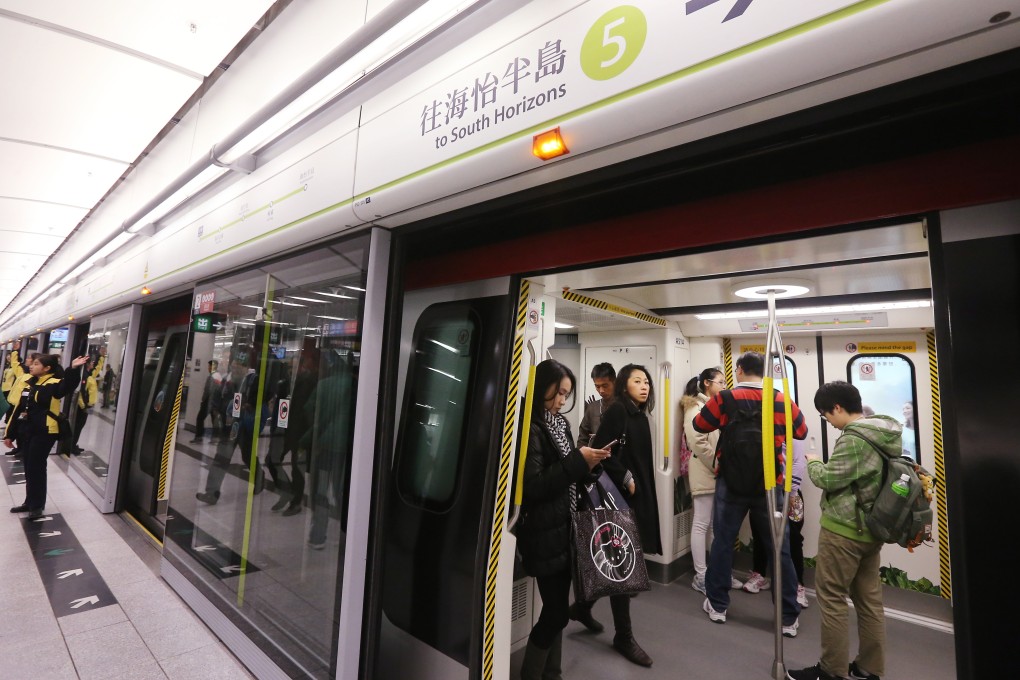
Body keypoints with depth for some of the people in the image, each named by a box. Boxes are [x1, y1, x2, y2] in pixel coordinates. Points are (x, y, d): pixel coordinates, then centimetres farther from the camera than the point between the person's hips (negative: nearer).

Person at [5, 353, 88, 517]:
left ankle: (37, 505, 13)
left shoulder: (53, 384, -12)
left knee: (36, 468, -1)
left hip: (44, 433, -8)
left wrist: (73, 370, -56)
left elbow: (67, 386, -38)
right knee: (28, 468, 16)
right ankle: (30, 501, 29)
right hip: (25, 432, 8)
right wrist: (9, 433, 17)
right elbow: (18, 409, 16)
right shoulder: (29, 383, 11)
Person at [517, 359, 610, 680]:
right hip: (545, 534, -7)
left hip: (565, 529, 7)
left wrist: (587, 465, -6)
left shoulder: (560, 424, 9)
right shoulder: (531, 429, -16)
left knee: (556, 609, 14)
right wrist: (578, 461, -21)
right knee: (556, 612, 1)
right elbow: (532, 487, -22)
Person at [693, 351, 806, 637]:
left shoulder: (724, 398, -11)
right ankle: (789, 618, 21)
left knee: (723, 541, 11)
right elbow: (802, 431, 12)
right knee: (779, 547, 12)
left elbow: (700, 425, 2)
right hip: (769, 484, 2)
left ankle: (717, 605, 22)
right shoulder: (782, 401, -5)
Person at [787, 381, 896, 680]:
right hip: (871, 529, 9)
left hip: (844, 530, -9)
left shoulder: (853, 439, -22)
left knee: (831, 599, 3)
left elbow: (829, 479, -19)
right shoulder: (883, 435, 8)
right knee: (869, 599, 16)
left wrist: (813, 463, -2)